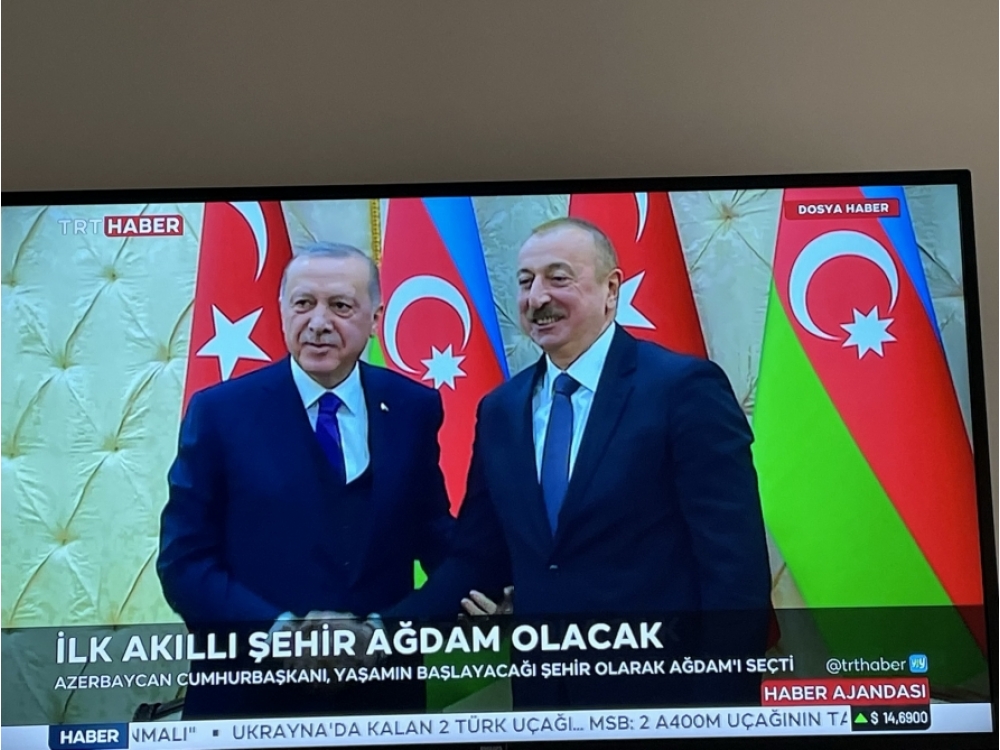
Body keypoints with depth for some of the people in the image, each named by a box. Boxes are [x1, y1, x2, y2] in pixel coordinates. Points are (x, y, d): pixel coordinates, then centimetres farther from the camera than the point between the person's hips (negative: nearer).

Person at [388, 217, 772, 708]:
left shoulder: (685, 388, -12)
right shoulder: (499, 410, 6)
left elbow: (735, 561, -14)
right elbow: (477, 558, 7)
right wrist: (383, 633, -6)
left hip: (661, 692, -5)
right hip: (541, 692, 6)